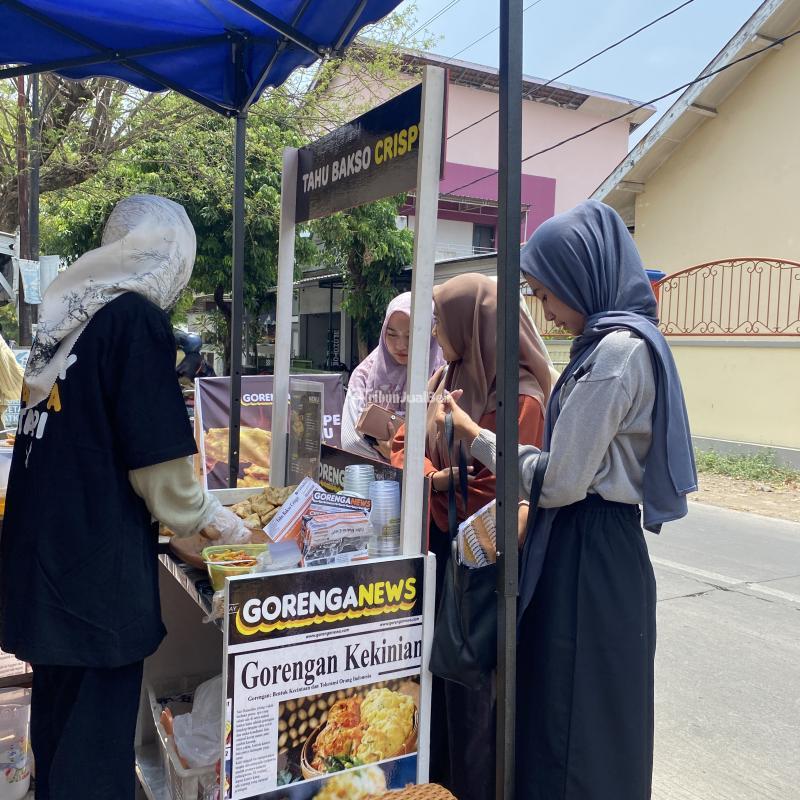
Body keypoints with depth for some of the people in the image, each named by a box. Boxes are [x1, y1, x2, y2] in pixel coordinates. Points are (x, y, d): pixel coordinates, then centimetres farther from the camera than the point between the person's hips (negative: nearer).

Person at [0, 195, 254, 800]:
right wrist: (207, 518, 3)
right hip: (97, 566, -8)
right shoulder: (139, 318, -14)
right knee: (96, 742, 5)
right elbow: (155, 460, -14)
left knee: (59, 711, 23)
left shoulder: (67, 314, 9)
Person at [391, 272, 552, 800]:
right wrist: (434, 476, -14)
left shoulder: (519, 396, -19)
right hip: (436, 547, 8)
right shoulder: (446, 378, 7)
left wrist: (431, 486, -13)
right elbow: (408, 444, 7)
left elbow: (497, 490, -21)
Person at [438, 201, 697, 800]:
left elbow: (560, 481, -20)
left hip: (590, 553, -9)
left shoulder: (616, 351, -20)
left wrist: (474, 436, -9)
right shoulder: (623, 340, 11)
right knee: (558, 705, 21)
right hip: (587, 542, 9)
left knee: (580, 718, 6)